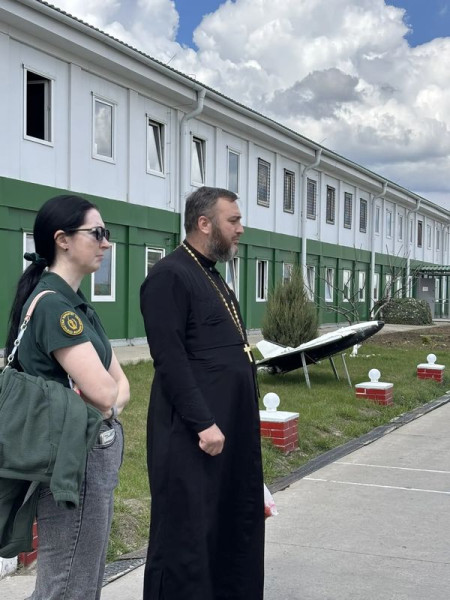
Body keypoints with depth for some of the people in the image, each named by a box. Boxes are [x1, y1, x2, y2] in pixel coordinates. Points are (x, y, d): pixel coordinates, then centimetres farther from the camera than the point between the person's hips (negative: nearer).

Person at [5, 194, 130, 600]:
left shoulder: (76, 303, 12)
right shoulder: (53, 304, -18)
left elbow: (120, 385, 10)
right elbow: (103, 391, -24)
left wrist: (109, 406, -11)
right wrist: (109, 392, -2)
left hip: (92, 453, 10)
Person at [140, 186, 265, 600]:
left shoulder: (213, 277, 17)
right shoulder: (169, 275, -12)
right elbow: (170, 360, -19)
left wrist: (241, 422, 18)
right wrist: (203, 424, -22)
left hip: (232, 426, 10)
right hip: (193, 433, -9)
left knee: (237, 523, 17)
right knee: (188, 532, 0)